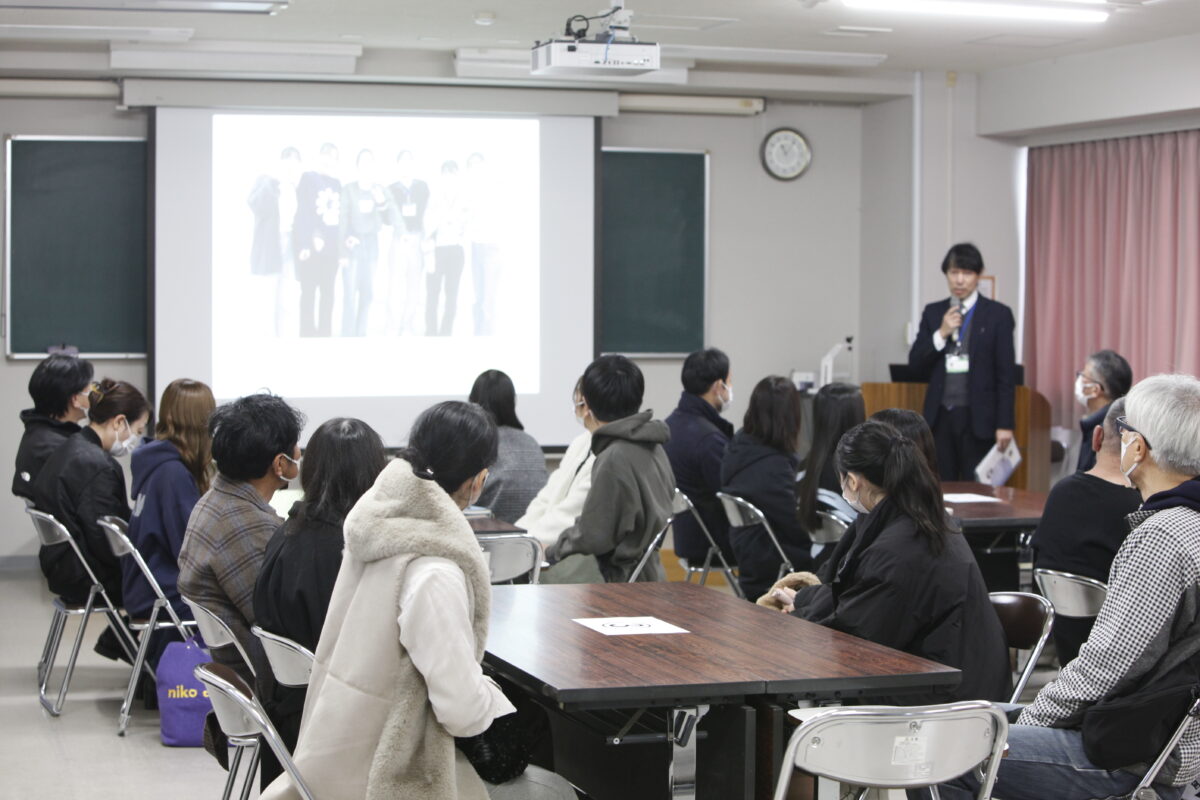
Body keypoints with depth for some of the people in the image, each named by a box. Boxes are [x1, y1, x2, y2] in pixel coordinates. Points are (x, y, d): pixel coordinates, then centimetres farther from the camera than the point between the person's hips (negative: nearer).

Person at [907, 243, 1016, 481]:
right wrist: (941, 334, -8)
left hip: (978, 417, -3)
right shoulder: (933, 313, 10)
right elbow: (915, 364, 7)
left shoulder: (998, 314, 0)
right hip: (940, 416, 3)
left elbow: (1005, 374, -2)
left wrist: (1005, 424, -7)